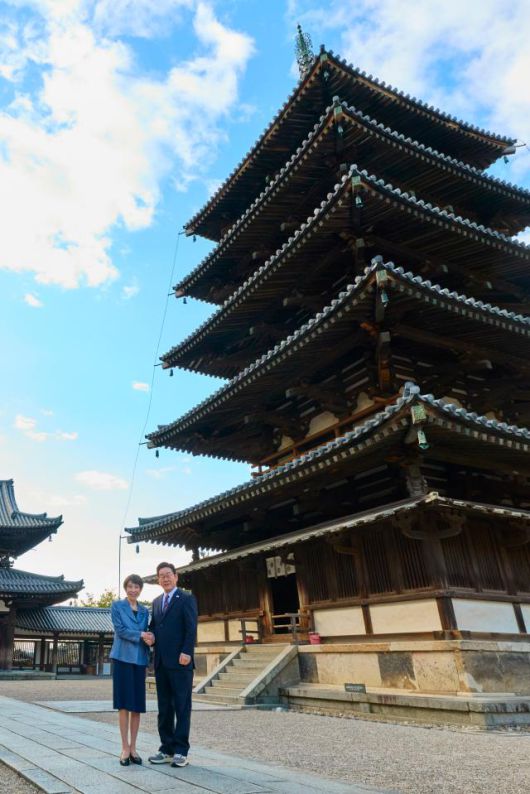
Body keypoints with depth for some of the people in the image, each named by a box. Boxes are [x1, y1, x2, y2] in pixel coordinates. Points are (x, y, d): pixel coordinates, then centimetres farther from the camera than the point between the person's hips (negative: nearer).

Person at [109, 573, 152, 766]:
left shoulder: (145, 610, 13)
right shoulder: (117, 606, 2)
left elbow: (145, 634, 12)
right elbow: (120, 630, -9)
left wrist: (148, 640, -8)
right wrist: (140, 635, -15)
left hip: (139, 659, 4)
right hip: (123, 658, -4)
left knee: (137, 705, 5)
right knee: (124, 704, -1)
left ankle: (133, 747, 14)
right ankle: (125, 748, 9)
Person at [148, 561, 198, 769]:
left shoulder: (187, 599, -4)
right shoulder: (156, 602, 17)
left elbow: (191, 628, -11)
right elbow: (153, 625, 21)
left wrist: (186, 652, -19)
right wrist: (151, 635, -1)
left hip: (180, 661, -7)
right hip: (161, 662, 7)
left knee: (182, 707, 1)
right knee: (164, 708, 12)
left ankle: (181, 751, 8)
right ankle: (167, 749, 21)